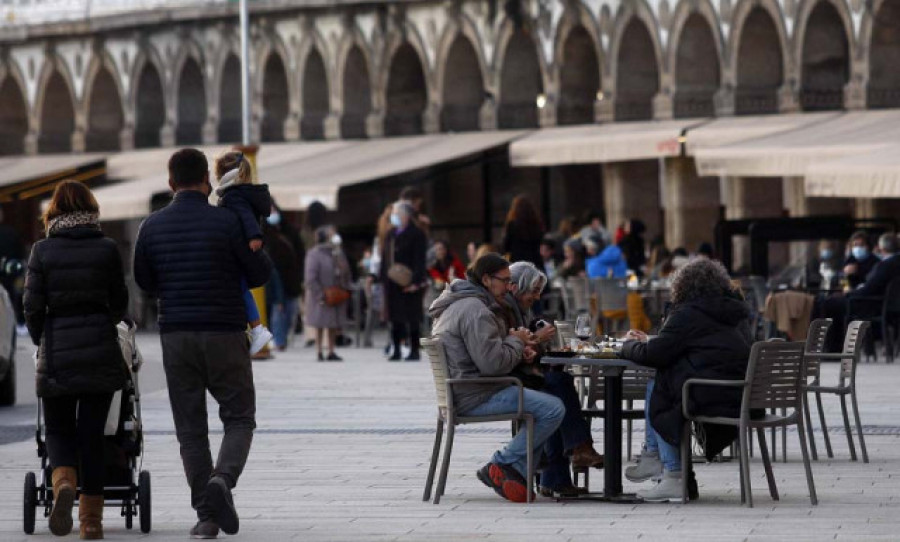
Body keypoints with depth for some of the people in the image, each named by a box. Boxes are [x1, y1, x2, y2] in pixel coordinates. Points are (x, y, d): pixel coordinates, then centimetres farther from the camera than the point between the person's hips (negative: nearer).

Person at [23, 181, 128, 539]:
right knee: (92, 432, 7)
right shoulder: (107, 249, 0)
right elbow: (120, 304, 6)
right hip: (101, 349, 1)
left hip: (57, 352, -1)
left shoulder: (43, 251, -1)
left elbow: (33, 306, -3)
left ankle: (63, 482, -19)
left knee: (59, 429, 11)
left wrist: (40, 341, 15)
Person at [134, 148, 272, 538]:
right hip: (224, 332, -2)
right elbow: (260, 274, -2)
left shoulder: (152, 226, 1)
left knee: (190, 429, 8)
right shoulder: (226, 222, -8)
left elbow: (144, 282, 12)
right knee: (239, 419, 9)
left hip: (176, 334, 3)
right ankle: (223, 479, -19)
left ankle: (207, 516, 3)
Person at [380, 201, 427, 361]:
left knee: (412, 318, -2)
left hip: (409, 284, -7)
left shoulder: (416, 234, -6)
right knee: (395, 318, 8)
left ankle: (414, 350, 4)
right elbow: (385, 256, 18)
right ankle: (396, 350, 13)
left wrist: (415, 281, -18)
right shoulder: (391, 234, 15)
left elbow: (419, 260, -11)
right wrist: (383, 277, 9)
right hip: (392, 284, 7)